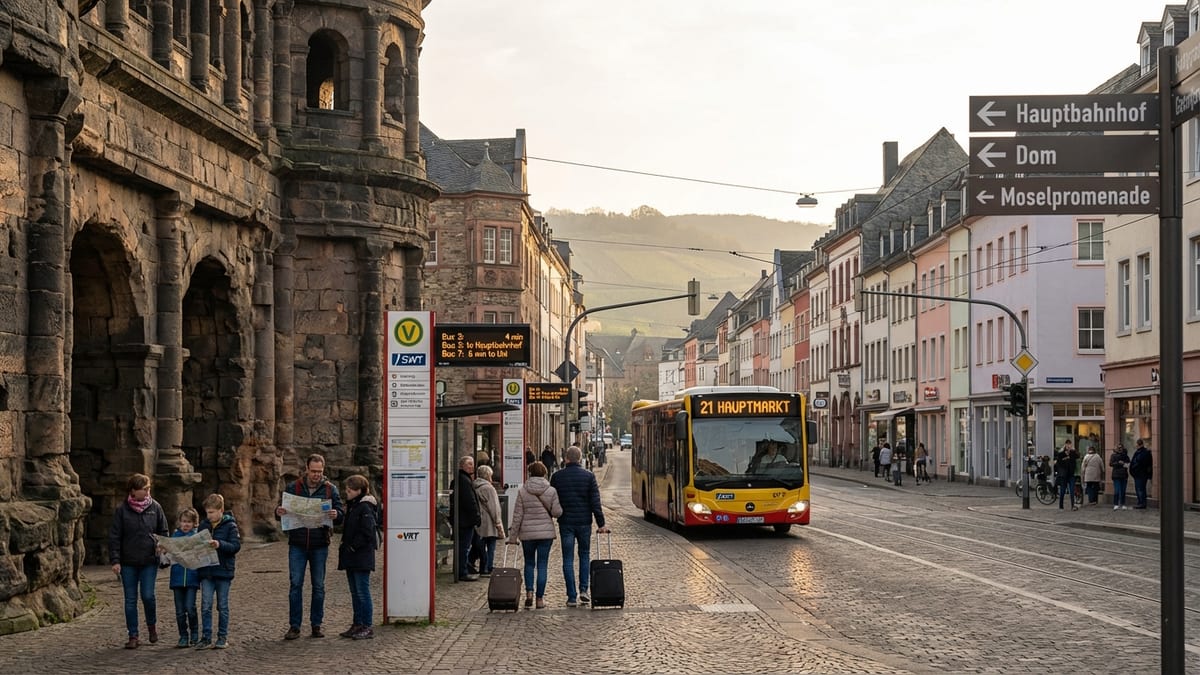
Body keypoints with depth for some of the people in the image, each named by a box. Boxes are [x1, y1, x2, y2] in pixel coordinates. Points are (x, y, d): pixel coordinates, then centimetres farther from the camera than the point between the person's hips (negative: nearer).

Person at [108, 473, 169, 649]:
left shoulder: (155, 507, 3)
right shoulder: (122, 510, -2)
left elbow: (164, 531, 11)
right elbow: (114, 536, -1)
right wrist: (115, 560, -8)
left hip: (149, 561, 0)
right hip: (128, 562, 0)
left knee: (147, 595, -8)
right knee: (130, 599, 3)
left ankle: (152, 625, 20)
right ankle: (133, 636, 11)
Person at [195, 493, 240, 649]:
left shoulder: (230, 525, -5)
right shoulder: (203, 525, 8)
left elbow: (236, 545, -13)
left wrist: (220, 544, -25)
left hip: (223, 570, -3)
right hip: (206, 571, 3)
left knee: (222, 606, 6)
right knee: (205, 605, -2)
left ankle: (223, 637, 14)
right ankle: (206, 638, 2)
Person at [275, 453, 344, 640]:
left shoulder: (330, 489, 4)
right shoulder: (293, 488, 3)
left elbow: (342, 512, 1)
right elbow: (282, 511, 5)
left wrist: (336, 515, -23)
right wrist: (279, 511, -19)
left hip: (320, 546, 1)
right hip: (297, 544, -1)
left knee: (318, 586, 7)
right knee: (295, 584, -2)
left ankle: (316, 625, 17)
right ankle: (294, 626, 3)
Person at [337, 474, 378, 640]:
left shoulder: (365, 508, -14)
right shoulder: (351, 507, 16)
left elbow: (366, 533, -20)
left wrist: (353, 547, -16)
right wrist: (345, 548, 11)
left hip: (362, 558, -10)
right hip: (351, 558, 10)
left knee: (362, 592, -7)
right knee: (355, 592, 13)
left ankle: (368, 627, -4)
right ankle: (357, 624, 18)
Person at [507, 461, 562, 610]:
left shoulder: (522, 491, -4)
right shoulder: (551, 491, -4)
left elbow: (517, 515, -4)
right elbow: (557, 512, -7)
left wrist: (513, 536, 2)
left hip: (527, 533, 0)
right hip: (546, 532, 0)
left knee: (529, 563, 16)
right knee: (542, 565, 5)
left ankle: (529, 592, -1)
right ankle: (540, 598, 5)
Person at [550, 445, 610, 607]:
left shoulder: (557, 476, -2)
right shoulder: (588, 476, -3)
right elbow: (595, 502, -5)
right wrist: (601, 523, 0)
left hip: (565, 522, 0)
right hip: (584, 522, 0)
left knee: (568, 559, 4)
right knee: (584, 554, 18)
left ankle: (572, 597, 1)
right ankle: (583, 590, 6)